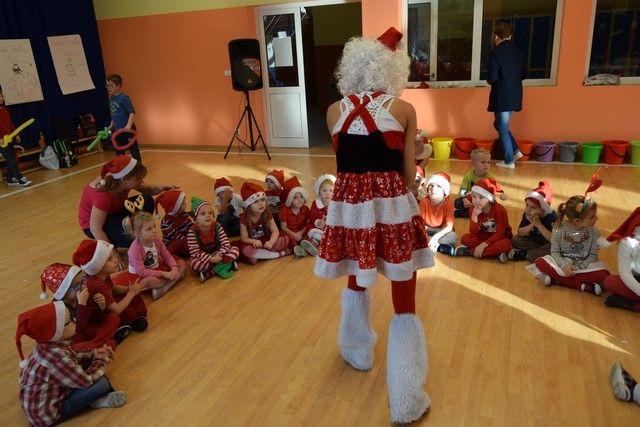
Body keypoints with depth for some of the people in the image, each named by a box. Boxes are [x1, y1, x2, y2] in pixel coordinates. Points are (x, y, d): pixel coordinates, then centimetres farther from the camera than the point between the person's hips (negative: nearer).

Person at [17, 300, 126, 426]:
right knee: (102, 383, -20)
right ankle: (96, 401, 9)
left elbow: (72, 359, 10)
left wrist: (94, 354, -3)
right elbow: (87, 380, -23)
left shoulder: (49, 344, -9)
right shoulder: (57, 360, -37)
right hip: (46, 414, -9)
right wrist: (102, 359, -7)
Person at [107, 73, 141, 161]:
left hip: (127, 130, -8)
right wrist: (111, 125, 20)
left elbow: (132, 112, -22)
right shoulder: (111, 98, 9)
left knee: (134, 149, 2)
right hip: (118, 130, 8)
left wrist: (129, 125, -32)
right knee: (119, 151, 16)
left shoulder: (124, 97, -16)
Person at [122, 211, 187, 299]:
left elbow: (167, 256, 0)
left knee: (182, 264, -5)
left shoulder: (157, 240, -7)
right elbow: (141, 272, -30)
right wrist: (163, 274, -33)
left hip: (157, 269, 7)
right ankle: (176, 278, -19)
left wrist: (174, 268, -21)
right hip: (140, 276, -7)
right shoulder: (135, 249, -27)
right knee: (149, 281, -42)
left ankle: (162, 288, -22)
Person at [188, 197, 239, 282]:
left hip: (217, 255, 3)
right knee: (194, 264, -35)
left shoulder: (217, 227, -13)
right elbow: (195, 253, -23)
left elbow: (226, 244, -14)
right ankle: (226, 264, -25)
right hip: (204, 258, -3)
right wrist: (211, 259, -33)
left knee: (235, 250, -16)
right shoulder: (193, 232, -22)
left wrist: (219, 254, -32)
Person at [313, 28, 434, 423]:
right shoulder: (404, 109, -2)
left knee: (357, 282, 29)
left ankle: (358, 351, 50)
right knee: (405, 306, 7)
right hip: (393, 206, -3)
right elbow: (409, 174, 0)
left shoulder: (335, 110, 4)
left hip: (349, 205, 3)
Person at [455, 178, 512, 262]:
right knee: (465, 238, -22)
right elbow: (473, 232, -14)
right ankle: (494, 252, -24)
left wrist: (483, 245, -34)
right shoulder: (473, 210, -10)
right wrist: (474, 216, -29)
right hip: (483, 237, 3)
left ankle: (470, 251, -29)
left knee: (505, 245, -37)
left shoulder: (500, 210, -20)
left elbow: (500, 233, -24)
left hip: (499, 239, -3)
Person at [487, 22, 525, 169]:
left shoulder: (496, 52, -14)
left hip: (502, 97, -7)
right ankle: (515, 151, 20)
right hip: (515, 95, 7)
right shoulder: (517, 52, 7)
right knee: (499, 125, 23)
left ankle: (509, 161, 11)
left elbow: (492, 78, -18)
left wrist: (490, 80, 3)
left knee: (503, 129, 4)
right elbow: (523, 75, 12)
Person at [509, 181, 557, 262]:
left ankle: (524, 254, -22)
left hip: (548, 245, -4)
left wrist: (538, 224, -35)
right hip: (533, 241, 4)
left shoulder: (552, 216, -24)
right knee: (515, 239, -15)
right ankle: (540, 251, -18)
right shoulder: (527, 214, -12)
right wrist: (532, 225, -28)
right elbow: (520, 233, -10)